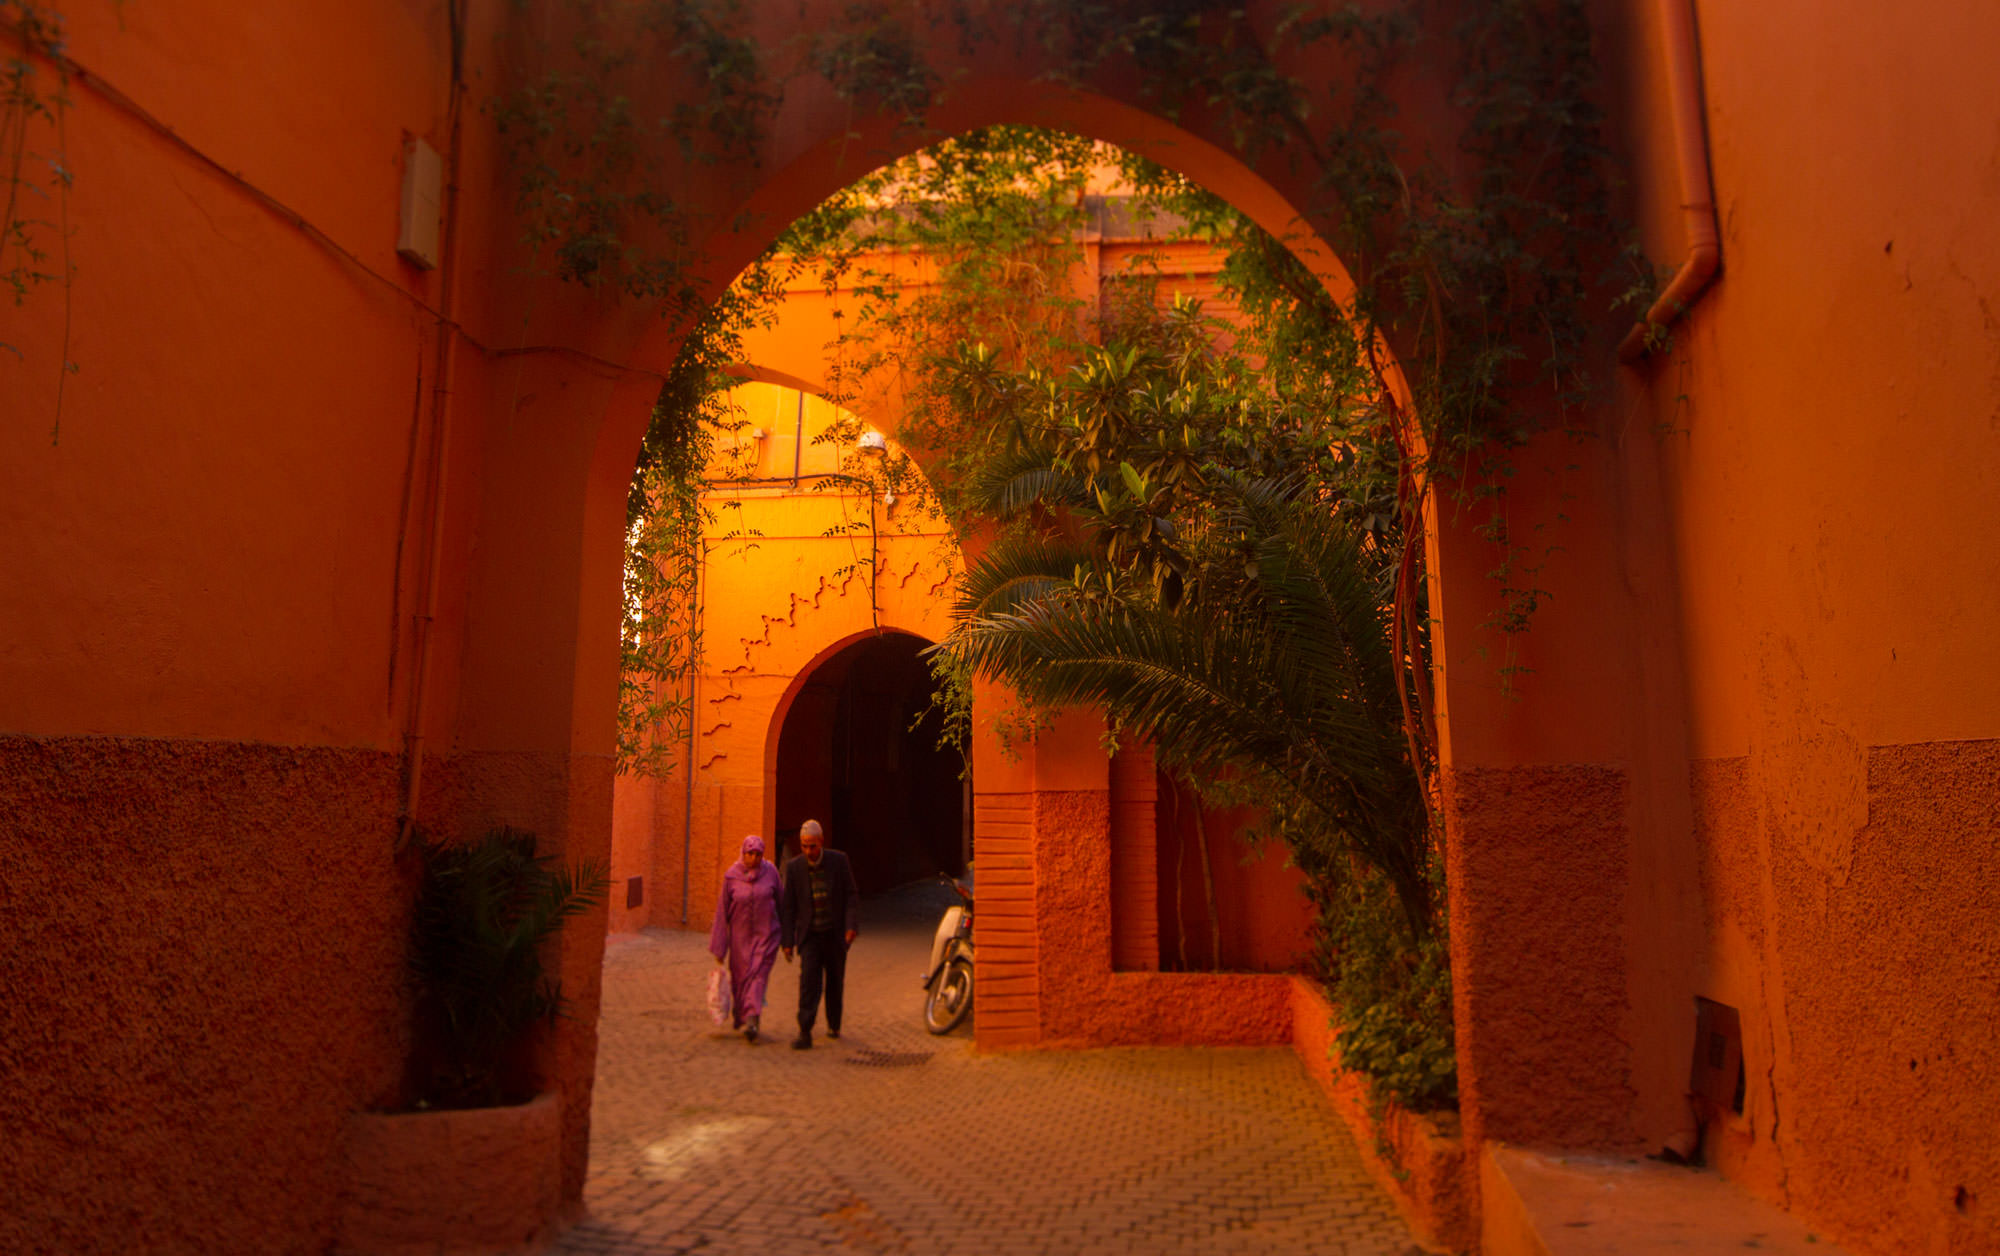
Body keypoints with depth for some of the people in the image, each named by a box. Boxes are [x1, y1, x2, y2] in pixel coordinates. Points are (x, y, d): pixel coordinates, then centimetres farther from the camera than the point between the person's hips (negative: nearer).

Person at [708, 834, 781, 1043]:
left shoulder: (770, 872, -5)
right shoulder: (731, 876, -6)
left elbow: (780, 902, 5)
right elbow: (722, 910, -2)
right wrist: (719, 947, -2)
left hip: (765, 934, -1)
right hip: (740, 935, 1)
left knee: (758, 974, -12)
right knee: (739, 976, 10)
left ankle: (751, 1020, -17)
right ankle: (738, 1015, 33)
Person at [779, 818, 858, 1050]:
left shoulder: (839, 861, -8)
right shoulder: (793, 867, -7)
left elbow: (851, 895, -5)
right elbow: (788, 907, -2)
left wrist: (851, 926, -17)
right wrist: (787, 941, -5)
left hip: (836, 934, 1)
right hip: (810, 935, -1)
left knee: (835, 982, 12)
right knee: (809, 980, -14)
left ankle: (833, 1024, 32)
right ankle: (805, 1033, -14)